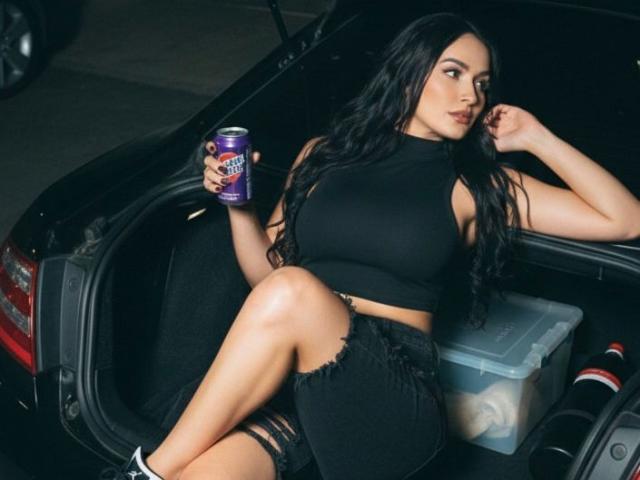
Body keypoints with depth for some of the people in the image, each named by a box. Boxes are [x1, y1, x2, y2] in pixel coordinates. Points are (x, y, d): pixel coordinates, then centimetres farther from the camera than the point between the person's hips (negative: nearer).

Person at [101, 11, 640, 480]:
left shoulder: (477, 186, 12)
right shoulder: (325, 154, 18)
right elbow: (266, 272, 23)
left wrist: (537, 139, 8)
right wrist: (238, 204, 6)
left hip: (394, 395, -1)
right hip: (286, 385, 1)